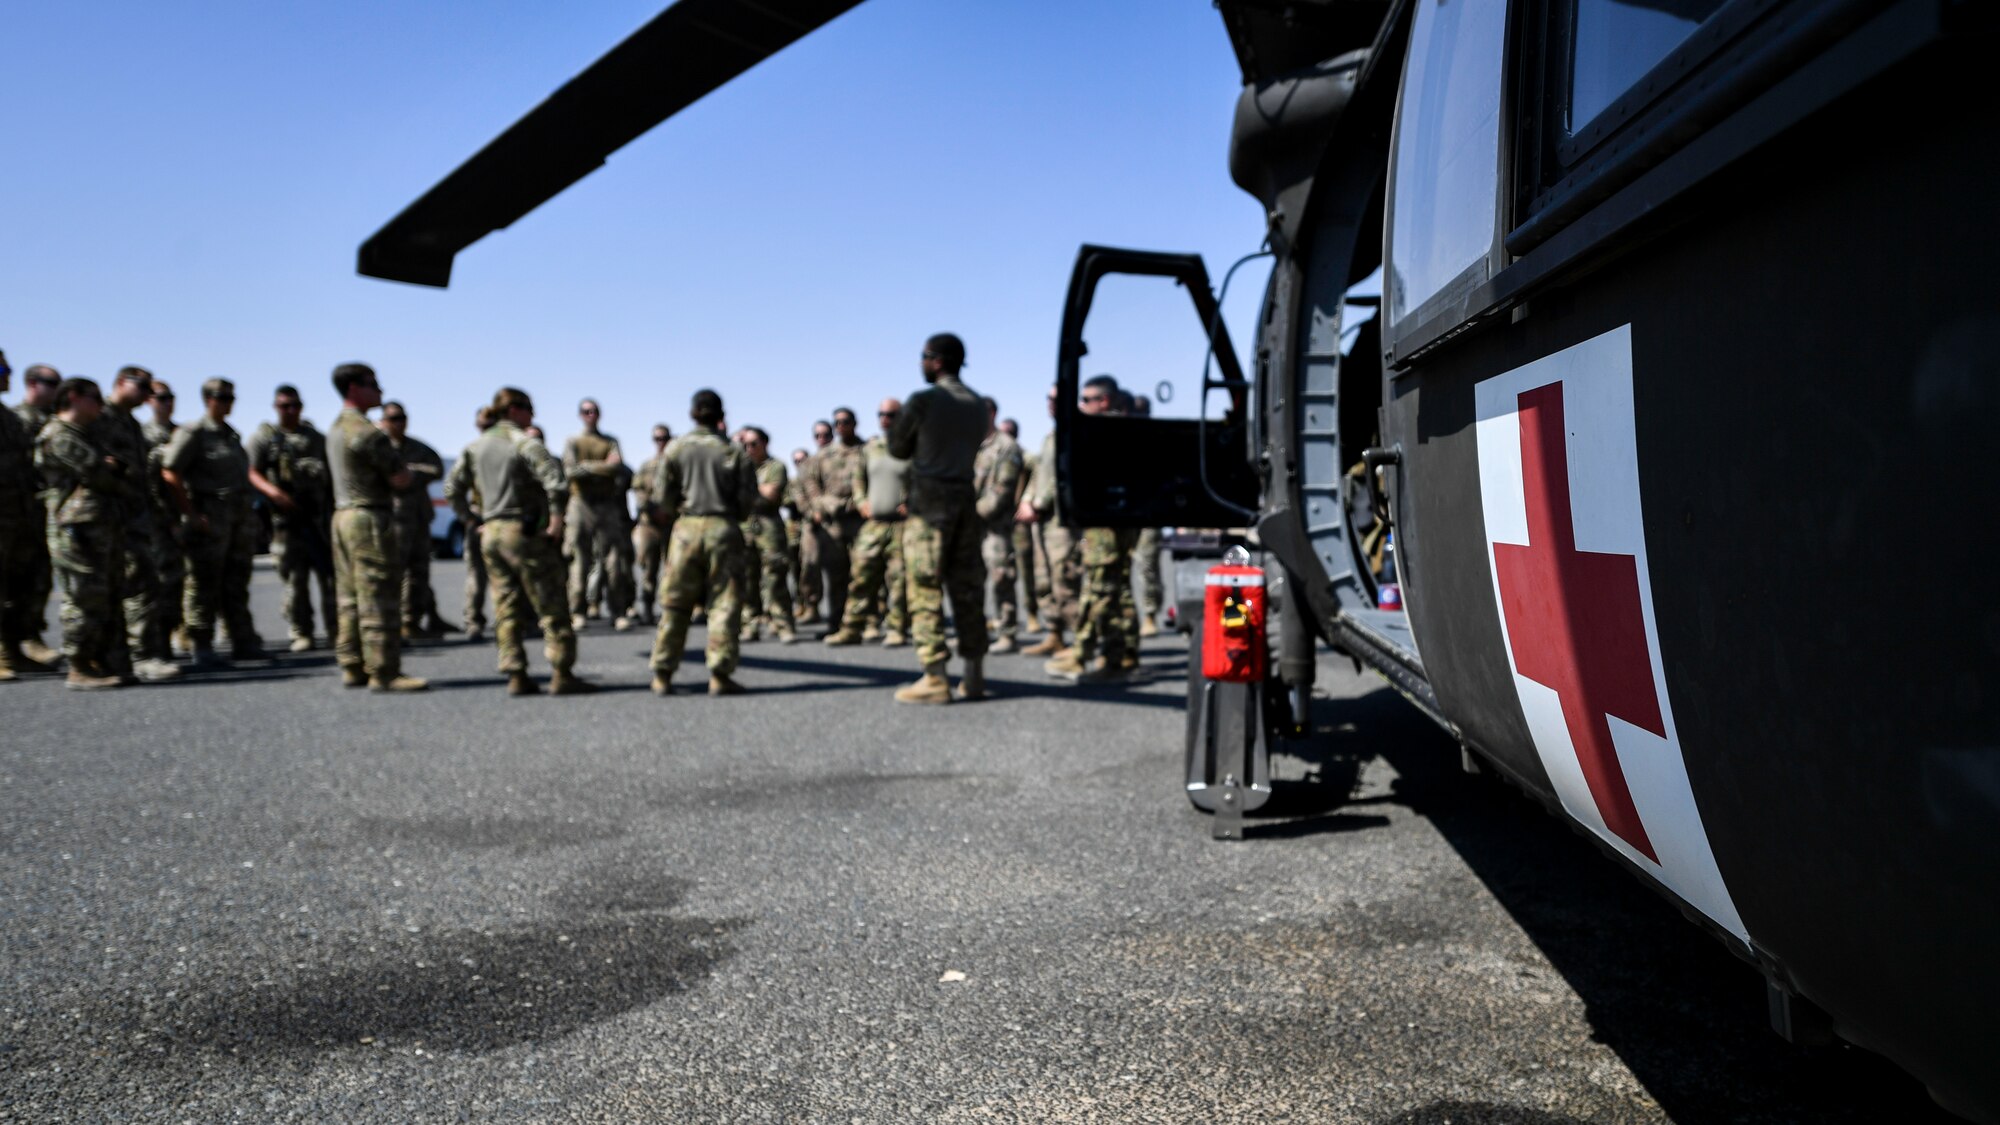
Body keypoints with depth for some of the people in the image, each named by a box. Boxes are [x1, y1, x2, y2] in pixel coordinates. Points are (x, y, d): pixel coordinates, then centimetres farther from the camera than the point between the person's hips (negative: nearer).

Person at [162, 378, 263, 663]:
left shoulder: (231, 434, 17)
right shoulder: (193, 433, -6)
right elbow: (170, 473, -14)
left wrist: (248, 517, 16)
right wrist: (191, 515, -17)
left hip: (239, 518, 7)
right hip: (209, 519, -7)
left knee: (236, 585, 10)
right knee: (204, 585, -1)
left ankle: (243, 642, 14)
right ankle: (201, 646, 6)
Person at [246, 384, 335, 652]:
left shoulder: (317, 438, 17)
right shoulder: (263, 437, 6)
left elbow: (332, 477, 20)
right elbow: (251, 473, -5)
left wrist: (336, 510, 13)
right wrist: (272, 491, -22)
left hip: (320, 516, 3)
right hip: (287, 518, -3)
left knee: (331, 576, -1)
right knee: (295, 580, -1)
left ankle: (336, 632, 5)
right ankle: (301, 634, 7)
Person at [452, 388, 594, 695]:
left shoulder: (476, 446, 13)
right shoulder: (524, 442, -9)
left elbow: (455, 487, 16)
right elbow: (554, 477, -24)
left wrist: (474, 521, 17)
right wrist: (556, 516, -17)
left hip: (491, 533, 7)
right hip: (526, 532, -7)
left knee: (507, 610, 10)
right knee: (552, 607, -1)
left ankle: (516, 676, 8)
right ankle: (562, 675, -1)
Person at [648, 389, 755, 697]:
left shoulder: (676, 447, 2)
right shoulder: (734, 451, 0)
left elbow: (661, 493, 2)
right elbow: (747, 498, 0)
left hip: (687, 527, 1)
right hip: (724, 528, -1)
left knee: (675, 604, 8)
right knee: (724, 604, 2)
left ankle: (662, 674, 10)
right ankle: (720, 675, -1)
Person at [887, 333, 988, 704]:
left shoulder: (924, 401, -7)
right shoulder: (977, 405, 11)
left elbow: (898, 448, 3)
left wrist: (896, 425, 20)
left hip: (929, 502, -6)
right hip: (966, 499, 6)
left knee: (926, 590, -4)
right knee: (967, 588, 7)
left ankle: (935, 678, -7)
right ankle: (973, 676, 9)